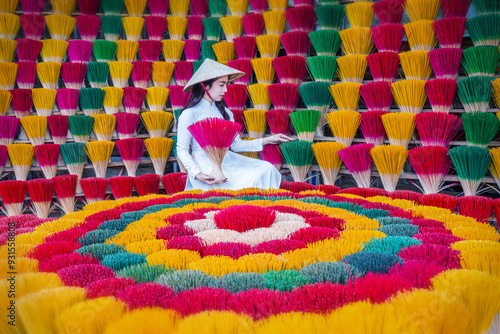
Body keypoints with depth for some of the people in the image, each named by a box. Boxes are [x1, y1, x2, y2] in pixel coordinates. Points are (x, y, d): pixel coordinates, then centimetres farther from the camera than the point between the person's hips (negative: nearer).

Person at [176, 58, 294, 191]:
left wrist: (266, 140, 8)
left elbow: (236, 145, 14)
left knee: (266, 169, -13)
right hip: (205, 166, -6)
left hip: (227, 160, 7)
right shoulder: (189, 114, -7)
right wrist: (197, 174, -22)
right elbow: (182, 150, -6)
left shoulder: (224, 112, 12)